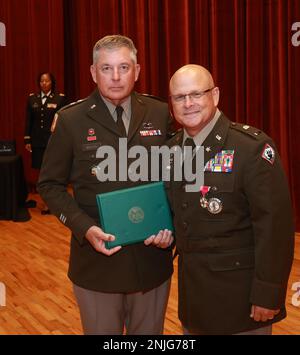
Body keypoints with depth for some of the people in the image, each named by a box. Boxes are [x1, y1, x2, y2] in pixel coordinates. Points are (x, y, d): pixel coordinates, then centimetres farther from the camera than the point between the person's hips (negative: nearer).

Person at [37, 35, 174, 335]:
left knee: (149, 332, 19)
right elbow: (50, 184, -2)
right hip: (97, 260, -2)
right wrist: (85, 228, -15)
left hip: (152, 258, 2)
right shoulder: (71, 120, -5)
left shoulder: (160, 114, 0)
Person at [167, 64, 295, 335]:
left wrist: (267, 295, -19)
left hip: (239, 291, -6)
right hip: (192, 288, 6)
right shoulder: (172, 148, 3)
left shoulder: (252, 147, -18)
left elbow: (274, 224, -19)